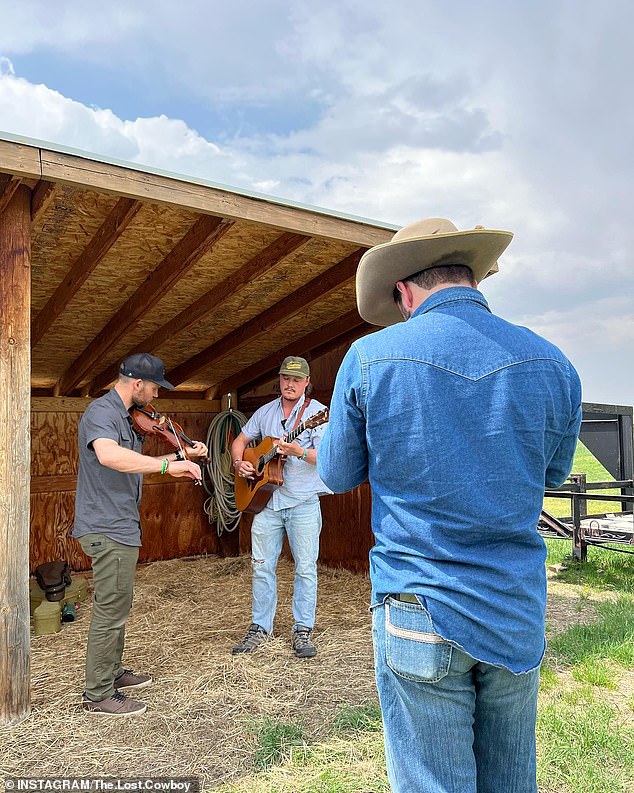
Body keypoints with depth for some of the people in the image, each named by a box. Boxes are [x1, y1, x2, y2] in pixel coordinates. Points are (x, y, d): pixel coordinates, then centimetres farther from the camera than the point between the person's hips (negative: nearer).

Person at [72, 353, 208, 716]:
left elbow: (136, 465, 17)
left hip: (120, 526, 10)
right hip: (108, 527, -10)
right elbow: (108, 455, -39)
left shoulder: (125, 416, 13)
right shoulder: (101, 411, -18)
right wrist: (167, 465, -41)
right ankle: (98, 694, 13)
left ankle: (112, 671, 37)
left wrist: (182, 455, 7)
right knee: (112, 610, -1)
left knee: (117, 606, 21)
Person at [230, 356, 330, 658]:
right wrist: (239, 462, -2)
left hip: (304, 502, -4)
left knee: (306, 567, 2)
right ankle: (260, 628, 23)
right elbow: (240, 440, 18)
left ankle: (303, 630, 15)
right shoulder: (265, 412, 11)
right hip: (265, 498, 4)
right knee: (261, 566, 10)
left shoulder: (318, 412, -5)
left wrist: (301, 452, -32)